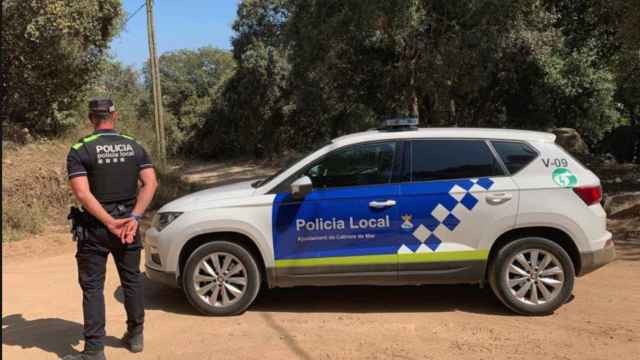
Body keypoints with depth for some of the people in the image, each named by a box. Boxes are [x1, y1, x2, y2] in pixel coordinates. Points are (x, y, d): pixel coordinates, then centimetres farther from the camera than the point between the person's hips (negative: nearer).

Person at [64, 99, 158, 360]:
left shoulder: (79, 151, -7)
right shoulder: (135, 147, 3)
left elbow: (83, 194, -17)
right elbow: (150, 183, -7)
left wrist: (109, 222, -17)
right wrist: (134, 217, -11)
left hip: (95, 227, -3)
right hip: (127, 223, 3)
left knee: (92, 287, 5)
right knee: (132, 279, 16)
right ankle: (135, 336, 27)